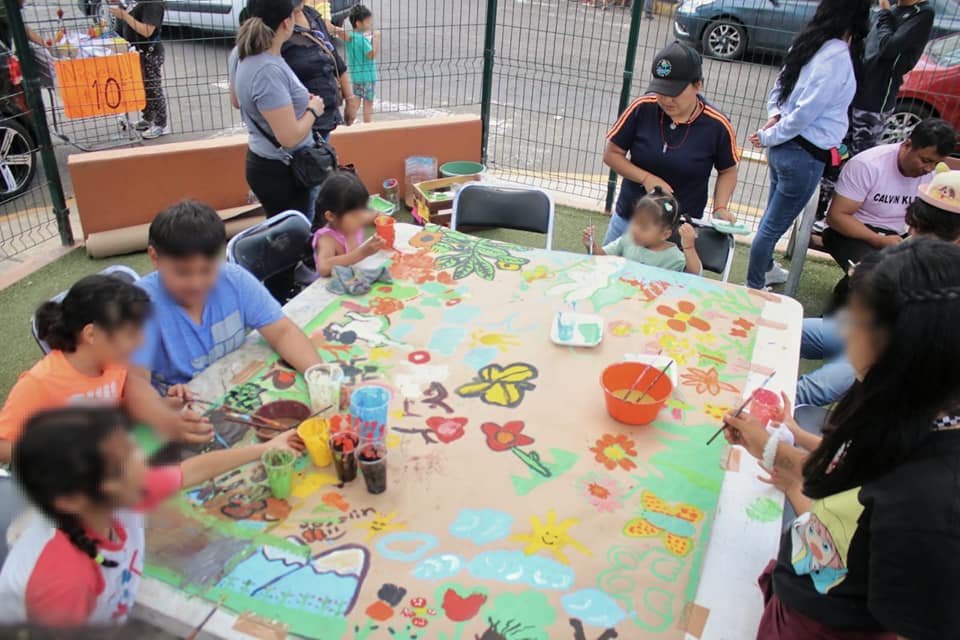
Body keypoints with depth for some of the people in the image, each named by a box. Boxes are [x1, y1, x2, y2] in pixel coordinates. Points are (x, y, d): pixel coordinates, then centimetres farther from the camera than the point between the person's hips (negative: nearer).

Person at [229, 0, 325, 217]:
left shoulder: (240, 53, -1)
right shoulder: (269, 71, -30)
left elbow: (236, 101, 17)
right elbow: (290, 137, -29)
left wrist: (298, 101, 11)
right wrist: (313, 110, -10)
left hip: (265, 162, 9)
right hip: (280, 171, -9)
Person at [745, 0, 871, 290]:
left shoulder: (807, 43, 4)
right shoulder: (837, 56, -21)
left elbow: (779, 86, 14)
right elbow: (806, 112, -23)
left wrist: (774, 116, 0)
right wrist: (770, 137, -10)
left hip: (784, 147, 9)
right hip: (805, 154, -9)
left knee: (773, 216, 25)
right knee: (774, 224, 4)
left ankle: (765, 269, 46)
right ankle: (753, 288, 18)